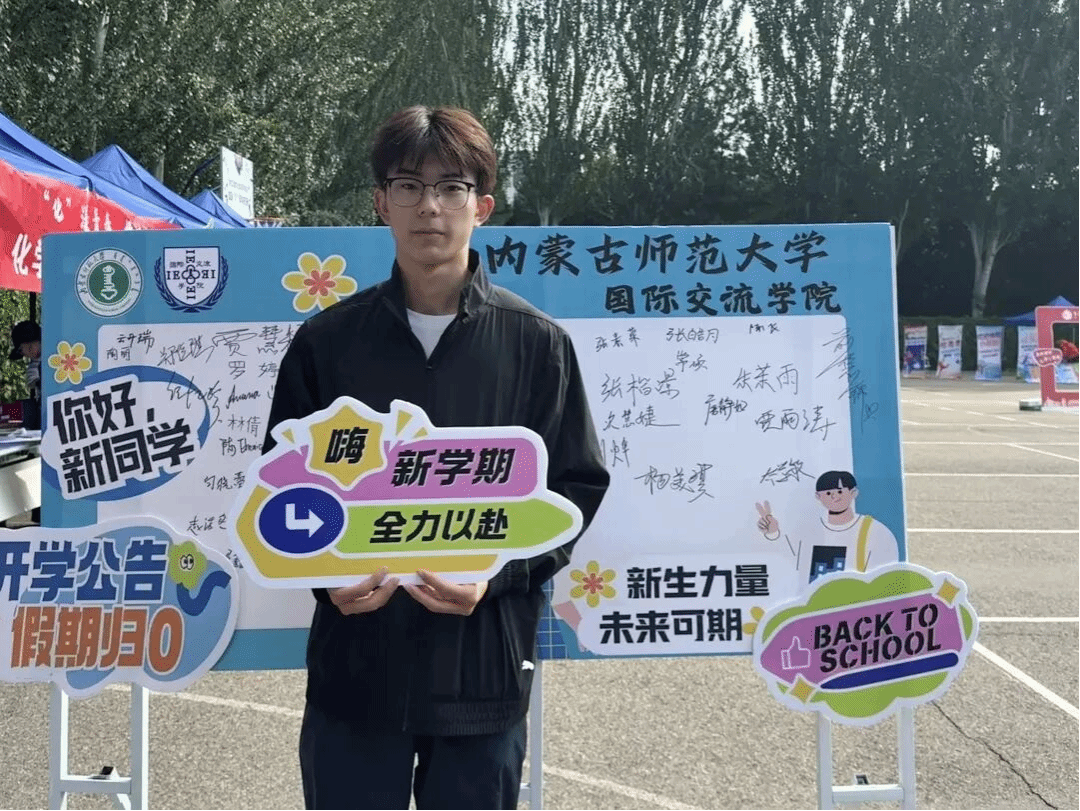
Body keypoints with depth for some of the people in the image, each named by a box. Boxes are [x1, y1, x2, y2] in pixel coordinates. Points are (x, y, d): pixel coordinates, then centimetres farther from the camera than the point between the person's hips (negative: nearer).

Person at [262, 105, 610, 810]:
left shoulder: (537, 343, 1)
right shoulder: (327, 341, 3)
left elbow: (578, 487, 1)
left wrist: (498, 573, -14)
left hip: (485, 664, 0)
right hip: (355, 663, 1)